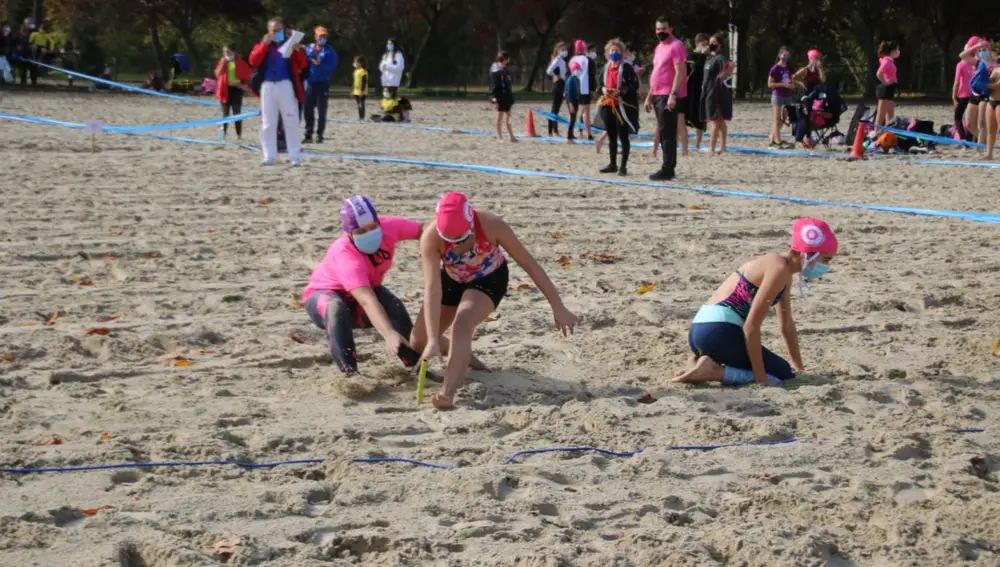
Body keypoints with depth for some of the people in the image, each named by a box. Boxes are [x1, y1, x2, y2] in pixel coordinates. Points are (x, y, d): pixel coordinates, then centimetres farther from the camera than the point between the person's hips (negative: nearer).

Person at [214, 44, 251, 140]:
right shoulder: (222, 62, 5)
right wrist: (223, 63, -13)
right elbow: (218, 74, -7)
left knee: (237, 112, -3)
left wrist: (242, 83, -2)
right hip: (225, 89, 2)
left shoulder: (239, 62, -2)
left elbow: (248, 73, 3)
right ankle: (224, 132, 11)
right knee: (225, 112, 6)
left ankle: (239, 135, 0)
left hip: (236, 89, -2)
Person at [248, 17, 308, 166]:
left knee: (291, 123, -3)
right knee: (268, 123, 3)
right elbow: (253, 61, -7)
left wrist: (298, 50, -19)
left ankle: (295, 157, 0)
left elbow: (303, 65, -2)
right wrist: (265, 45, -15)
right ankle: (269, 156, 8)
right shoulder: (262, 45, 11)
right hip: (268, 87, 2)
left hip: (286, 86, -2)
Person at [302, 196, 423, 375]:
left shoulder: (389, 227, -27)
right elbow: (367, 301, -54)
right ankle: (349, 373, -38)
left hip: (362, 291, 5)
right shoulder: (344, 255, -43)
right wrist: (389, 334, -67)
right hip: (323, 294, -5)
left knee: (394, 306, -27)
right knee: (337, 309, -41)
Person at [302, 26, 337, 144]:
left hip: (322, 84, -3)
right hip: (309, 83, 3)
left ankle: (320, 135, 4)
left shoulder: (330, 51, -2)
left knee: (321, 110, -2)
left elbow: (331, 68, -12)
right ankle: (308, 134, 10)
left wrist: (319, 64, -26)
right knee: (308, 110, 4)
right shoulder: (309, 49, 10)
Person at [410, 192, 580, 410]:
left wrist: (558, 308, -21)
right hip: (452, 279, 3)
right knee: (419, 341, 4)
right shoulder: (431, 238, -35)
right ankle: (461, 358, 35)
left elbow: (529, 264, -26)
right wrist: (433, 340, -45)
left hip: (488, 279, -3)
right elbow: (432, 288, -38)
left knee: (462, 323, -31)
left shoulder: (491, 226, -35)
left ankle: (447, 394, -35)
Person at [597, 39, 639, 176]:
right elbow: (602, 83, 21)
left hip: (622, 106, -7)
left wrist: (620, 91, -25)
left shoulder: (626, 67, -10)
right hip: (608, 105, 7)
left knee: (623, 136, -3)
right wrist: (603, 89, -2)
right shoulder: (606, 67, 12)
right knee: (611, 136, 13)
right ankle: (613, 164, 22)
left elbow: (634, 86, -15)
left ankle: (623, 166, 1)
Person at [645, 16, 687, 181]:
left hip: (668, 96, -10)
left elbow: (680, 72, -18)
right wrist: (649, 96, 22)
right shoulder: (659, 47, 19)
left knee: (667, 133, -11)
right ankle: (668, 168, 15)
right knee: (664, 133, 11)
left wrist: (673, 94, -25)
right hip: (658, 95, 10)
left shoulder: (676, 46, -10)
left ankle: (667, 170, -11)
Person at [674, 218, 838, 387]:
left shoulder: (783, 271, 17)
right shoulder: (779, 269, -14)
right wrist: (761, 378, -15)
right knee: (783, 373, -1)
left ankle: (704, 361, 9)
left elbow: (787, 325, 26)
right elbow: (751, 325, -19)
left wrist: (799, 368, 30)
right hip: (717, 332, -10)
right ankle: (712, 371, -12)